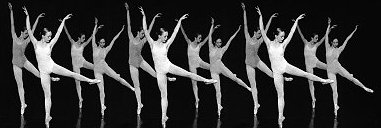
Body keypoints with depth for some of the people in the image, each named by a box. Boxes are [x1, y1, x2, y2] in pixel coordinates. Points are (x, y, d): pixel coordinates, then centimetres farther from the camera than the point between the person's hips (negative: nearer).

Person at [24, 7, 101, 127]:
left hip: (52, 66, 1)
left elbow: (58, 33, 2)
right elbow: (29, 30, -8)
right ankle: (47, 117, 6)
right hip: (43, 71, -1)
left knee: (72, 74, -7)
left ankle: (90, 80, 10)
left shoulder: (50, 44, 1)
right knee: (47, 95, 1)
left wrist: (63, 21, 3)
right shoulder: (36, 44, -2)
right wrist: (27, 16, -14)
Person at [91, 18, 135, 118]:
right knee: (101, 89, -3)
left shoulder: (106, 49, 6)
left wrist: (120, 31, 8)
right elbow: (93, 36, 1)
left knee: (118, 78, -10)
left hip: (104, 67, 1)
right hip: (97, 70, 0)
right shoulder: (95, 48, 5)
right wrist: (96, 26, -2)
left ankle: (132, 88, 5)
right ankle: (102, 107, -2)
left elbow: (113, 40, 7)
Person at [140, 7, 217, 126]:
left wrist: (180, 21, 4)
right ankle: (163, 117, 4)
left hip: (168, 66, 1)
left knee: (188, 74, -5)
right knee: (163, 95, 0)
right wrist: (144, 16, -15)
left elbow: (174, 33, 3)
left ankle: (206, 80, 12)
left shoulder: (166, 45, 1)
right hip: (160, 71, -1)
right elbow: (145, 30, -9)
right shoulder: (152, 44, -2)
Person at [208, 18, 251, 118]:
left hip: (221, 67, 0)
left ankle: (248, 88, 13)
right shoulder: (211, 48, 6)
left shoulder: (222, 49, 6)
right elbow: (210, 36, 2)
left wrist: (237, 31, 7)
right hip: (213, 71, 0)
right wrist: (213, 26, 0)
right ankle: (219, 107, 0)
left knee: (234, 78, -5)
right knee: (217, 89, -2)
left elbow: (230, 40, 7)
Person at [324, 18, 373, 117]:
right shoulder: (328, 48, 4)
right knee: (334, 89, -3)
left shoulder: (339, 50, 4)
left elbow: (347, 40, 5)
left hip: (338, 67, 0)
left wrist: (354, 31, 6)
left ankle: (365, 88, 8)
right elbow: (326, 36, 2)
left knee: (351, 78, -8)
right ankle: (335, 106, 2)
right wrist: (329, 26, -1)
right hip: (330, 71, 0)